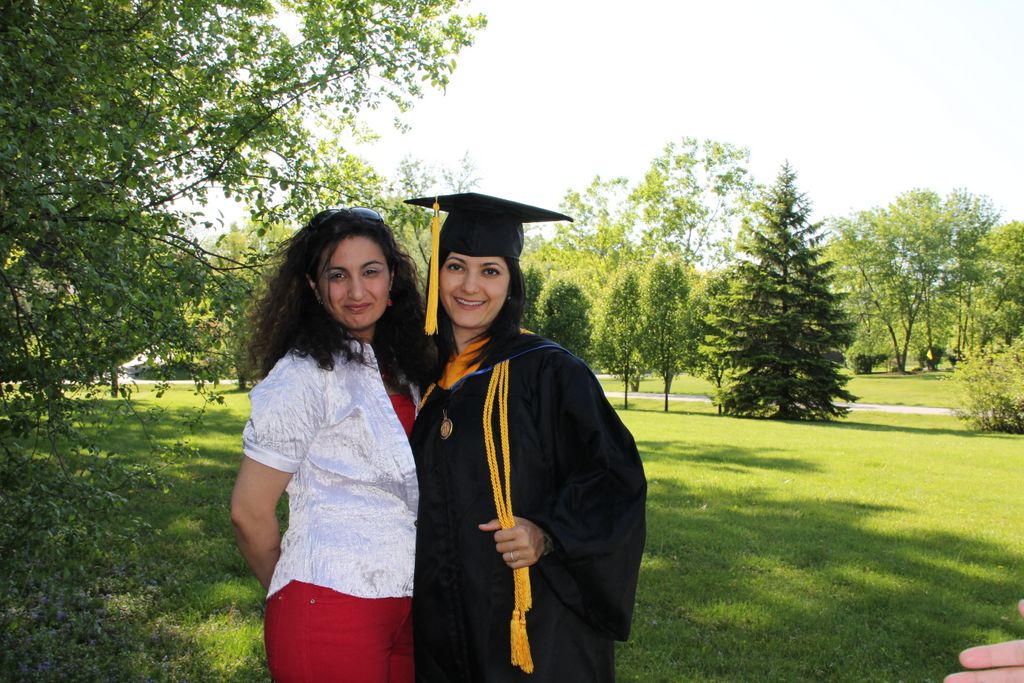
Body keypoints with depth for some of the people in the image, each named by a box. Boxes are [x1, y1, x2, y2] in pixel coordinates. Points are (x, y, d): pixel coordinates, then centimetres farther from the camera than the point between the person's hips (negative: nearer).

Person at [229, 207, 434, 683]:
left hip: (405, 605, 7)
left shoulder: (401, 369, 9)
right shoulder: (303, 376, -12)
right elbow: (249, 512, -10)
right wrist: (292, 597, 5)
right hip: (331, 608, -6)